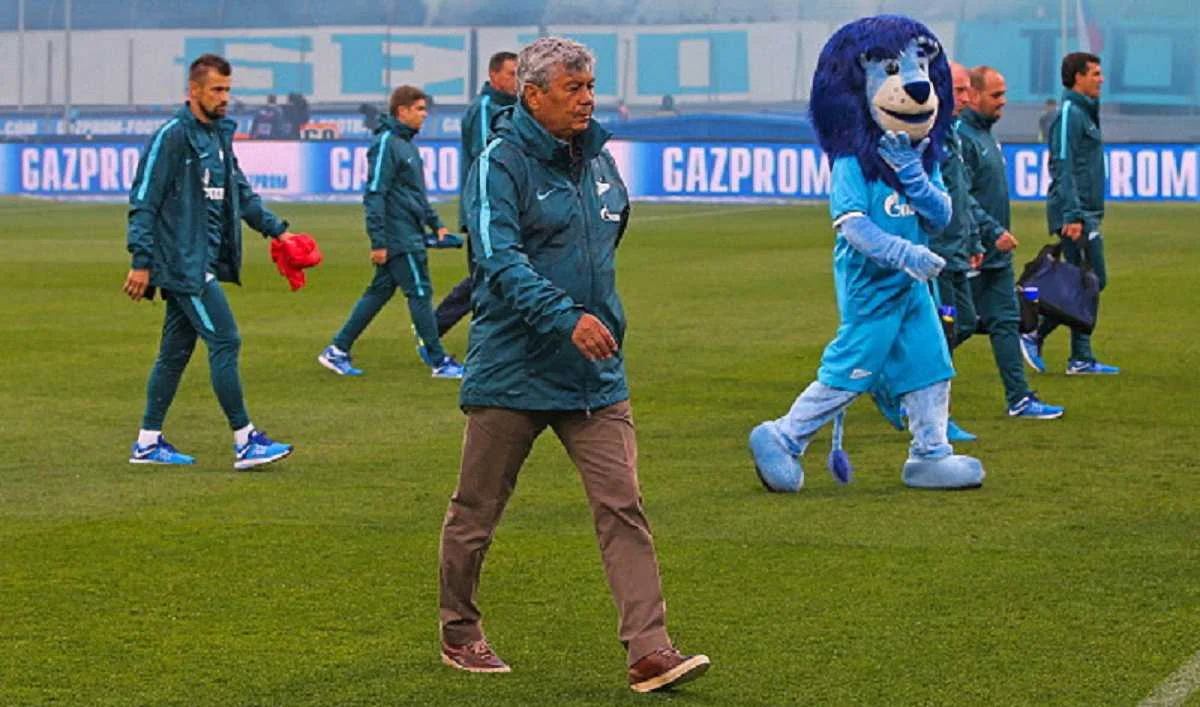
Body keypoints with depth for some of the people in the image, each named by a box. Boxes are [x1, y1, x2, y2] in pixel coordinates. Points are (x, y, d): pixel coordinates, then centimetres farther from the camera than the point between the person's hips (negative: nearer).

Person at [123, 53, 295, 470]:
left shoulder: (220, 135, 15)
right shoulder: (172, 137, -11)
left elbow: (241, 193, 24)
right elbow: (143, 202, -13)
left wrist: (275, 229, 15)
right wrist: (141, 261, -17)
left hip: (204, 263, 9)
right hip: (184, 264, -9)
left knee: (176, 350, 11)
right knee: (225, 341, -10)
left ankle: (148, 442, 18)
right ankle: (244, 442, -7)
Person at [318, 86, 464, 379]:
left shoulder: (406, 144, 17)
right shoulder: (386, 144, -14)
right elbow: (374, 195, -17)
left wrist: (435, 224, 22)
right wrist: (378, 242, -19)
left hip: (411, 235, 10)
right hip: (398, 239, -10)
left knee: (379, 292, 11)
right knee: (420, 293, -4)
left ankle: (337, 350, 15)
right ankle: (439, 362, 1)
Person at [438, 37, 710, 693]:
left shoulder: (600, 161, 10)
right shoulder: (500, 164, -11)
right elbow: (499, 260, -23)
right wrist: (567, 317, -33)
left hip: (594, 375, 5)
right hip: (511, 373, -5)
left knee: (622, 506, -6)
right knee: (476, 511, 8)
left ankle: (649, 651, -10)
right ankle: (459, 633, 27)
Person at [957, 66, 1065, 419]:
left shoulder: (986, 134, 15)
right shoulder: (960, 137, -16)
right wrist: (994, 231, -23)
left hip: (996, 255, 9)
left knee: (1006, 321, 6)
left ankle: (1020, 399, 7)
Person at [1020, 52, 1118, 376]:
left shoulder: (1084, 113, 18)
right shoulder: (1070, 114, -12)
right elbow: (1063, 169, -19)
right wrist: (1073, 216, -24)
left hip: (1086, 213, 10)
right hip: (1077, 214, -10)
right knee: (1091, 280, -9)